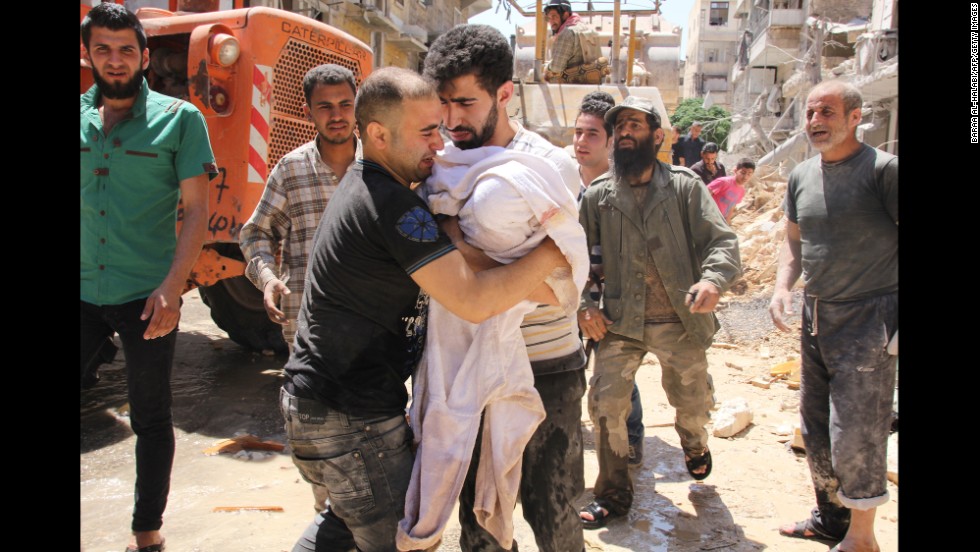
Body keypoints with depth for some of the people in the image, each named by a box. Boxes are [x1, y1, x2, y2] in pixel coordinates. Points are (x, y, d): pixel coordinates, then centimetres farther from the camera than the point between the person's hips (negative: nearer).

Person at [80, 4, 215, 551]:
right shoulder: (82, 116, 7)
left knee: (151, 419, 11)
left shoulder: (179, 119, -3)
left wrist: (171, 286, -16)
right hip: (83, 293, 3)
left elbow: (197, 212, -6)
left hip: (146, 296, -3)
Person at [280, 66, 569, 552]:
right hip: (349, 418, -10)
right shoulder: (390, 204, -23)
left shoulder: (363, 186, 9)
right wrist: (551, 253, -19)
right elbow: (473, 301, -29)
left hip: (314, 397, 10)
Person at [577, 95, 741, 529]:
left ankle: (694, 444, 52)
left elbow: (722, 240, -9)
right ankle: (613, 495, 15)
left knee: (693, 403, 14)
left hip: (679, 321, 0)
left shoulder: (685, 187, -2)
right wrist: (584, 304, -3)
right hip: (620, 322, 1)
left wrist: (714, 279, -29)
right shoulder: (597, 195, 3)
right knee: (605, 404, -6)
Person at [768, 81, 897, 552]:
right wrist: (783, 286, 0)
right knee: (814, 430, 16)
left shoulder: (883, 169, -11)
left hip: (869, 319, -7)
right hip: (815, 317, 7)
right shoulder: (800, 176, 8)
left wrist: (894, 318, -16)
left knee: (855, 434, -3)